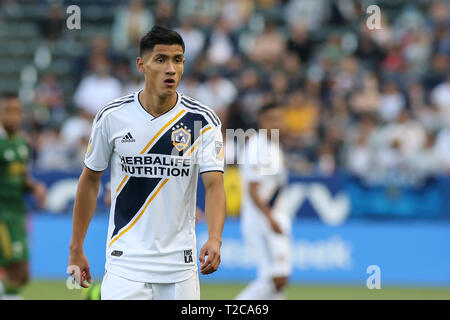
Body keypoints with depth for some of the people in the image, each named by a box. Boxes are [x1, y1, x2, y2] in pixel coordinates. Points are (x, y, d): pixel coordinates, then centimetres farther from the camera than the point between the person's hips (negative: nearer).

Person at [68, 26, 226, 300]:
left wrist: (215, 240, -31)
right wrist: (76, 249, 8)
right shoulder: (113, 117, -3)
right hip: (125, 263, -1)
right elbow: (90, 179, 8)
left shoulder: (202, 120, -4)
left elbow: (214, 184, -13)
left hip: (180, 265, 1)